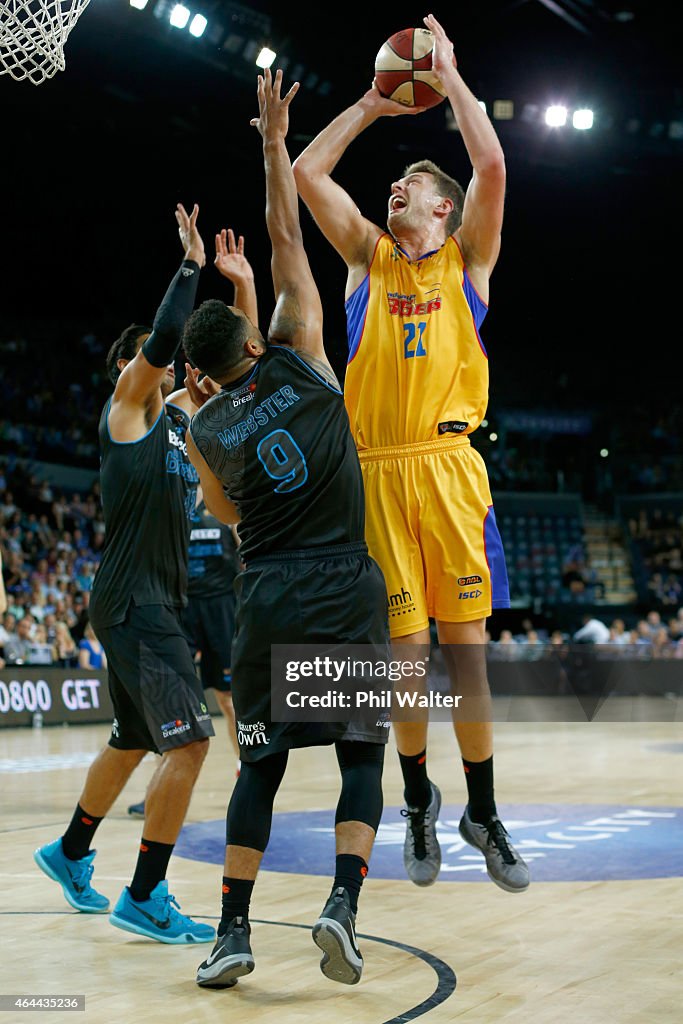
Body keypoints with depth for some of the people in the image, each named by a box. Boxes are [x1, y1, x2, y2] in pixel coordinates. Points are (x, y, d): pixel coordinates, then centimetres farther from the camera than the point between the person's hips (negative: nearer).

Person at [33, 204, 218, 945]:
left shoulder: (176, 413, 16)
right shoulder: (125, 408, -5)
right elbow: (163, 339, -21)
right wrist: (191, 265, -13)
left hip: (155, 604, 9)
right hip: (133, 602, -9)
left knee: (133, 741, 21)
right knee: (188, 741, -15)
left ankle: (70, 853, 39)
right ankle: (144, 898, -8)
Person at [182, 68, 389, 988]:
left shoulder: (203, 432, 5)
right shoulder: (297, 358, 0)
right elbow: (285, 239, 5)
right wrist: (274, 141, 9)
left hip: (266, 595, 2)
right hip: (346, 589, -2)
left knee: (260, 765, 11)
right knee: (362, 757, 7)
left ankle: (232, 931, 5)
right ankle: (343, 903, -11)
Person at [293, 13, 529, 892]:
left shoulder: (467, 257, 11)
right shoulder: (368, 256, 16)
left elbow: (491, 165, -4)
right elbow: (307, 173, 9)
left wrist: (449, 79, 6)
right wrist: (371, 104, 14)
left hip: (448, 465, -1)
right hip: (378, 469, 2)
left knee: (464, 640, -1)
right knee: (404, 648, 3)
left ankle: (482, 812, 9)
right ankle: (419, 803, 19)